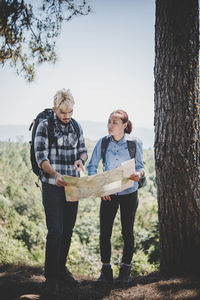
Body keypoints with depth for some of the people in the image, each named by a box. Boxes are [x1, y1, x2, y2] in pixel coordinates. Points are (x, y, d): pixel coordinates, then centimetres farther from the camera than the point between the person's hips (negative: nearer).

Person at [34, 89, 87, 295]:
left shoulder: (76, 126, 10)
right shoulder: (45, 126, -6)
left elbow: (83, 150, 16)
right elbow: (41, 156, -12)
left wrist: (81, 159, -9)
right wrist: (55, 174, -29)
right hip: (52, 185, -5)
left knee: (68, 230, 10)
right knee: (55, 231, -10)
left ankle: (61, 270, 24)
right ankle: (51, 278, -1)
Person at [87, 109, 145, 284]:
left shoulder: (135, 144, -5)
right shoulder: (102, 143, -3)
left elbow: (140, 166, 3)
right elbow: (92, 167, 1)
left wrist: (139, 174, -20)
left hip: (129, 194, -1)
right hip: (108, 194, 1)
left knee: (127, 232, 5)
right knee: (104, 232, -1)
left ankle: (125, 271, 19)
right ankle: (106, 271, 12)